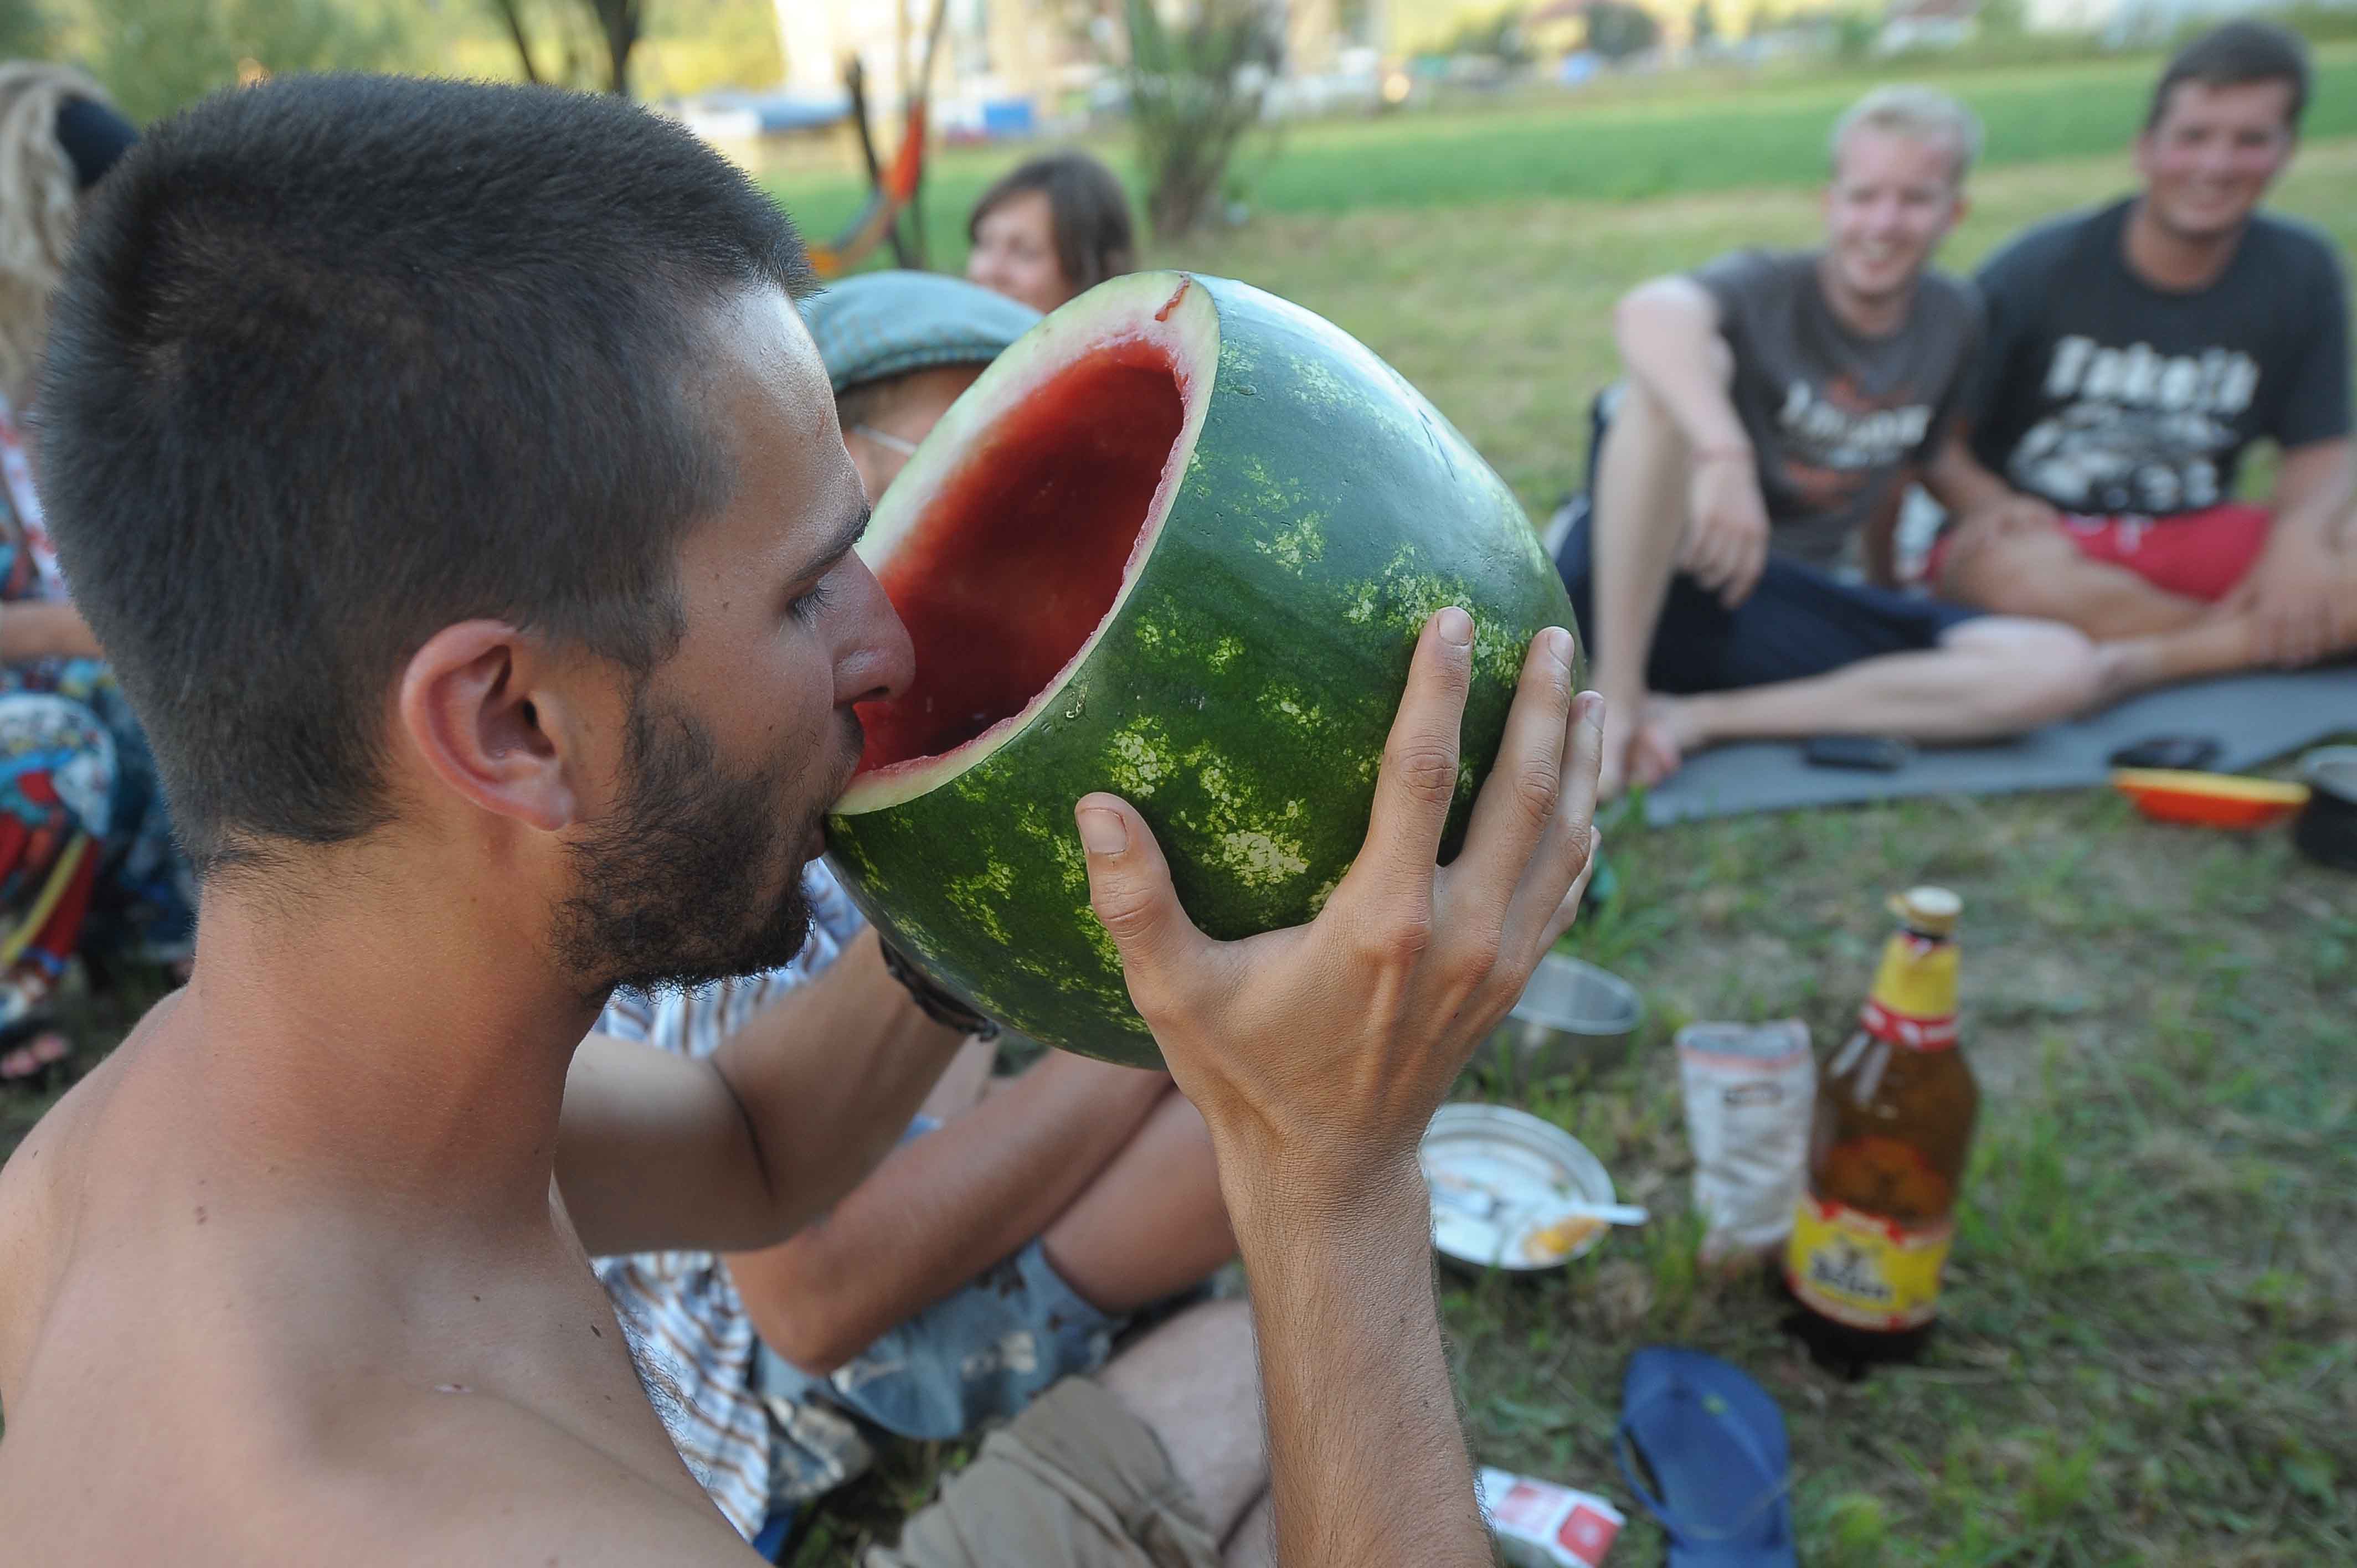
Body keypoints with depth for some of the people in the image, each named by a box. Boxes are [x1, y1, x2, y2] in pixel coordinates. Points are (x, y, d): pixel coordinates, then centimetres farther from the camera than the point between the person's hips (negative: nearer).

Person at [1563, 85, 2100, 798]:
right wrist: (1724, 451, -50)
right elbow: (1648, 311, -33)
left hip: (1783, 610, 5)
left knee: (2063, 668, -14)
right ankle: (1618, 701, -33)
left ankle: (1702, 716, -19)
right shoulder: (1765, 290, -8)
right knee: (1678, 370, -29)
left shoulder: (1951, 322, 9)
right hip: (1655, 583, -5)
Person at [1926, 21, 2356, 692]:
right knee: (2018, 570, -40)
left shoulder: (2301, 272, 5)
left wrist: (2301, 530, -16)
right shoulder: (2039, 269, -7)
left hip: (2195, 536, 3)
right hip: (2042, 530, -3)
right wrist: (1983, 501, -28)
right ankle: (2258, 641, -16)